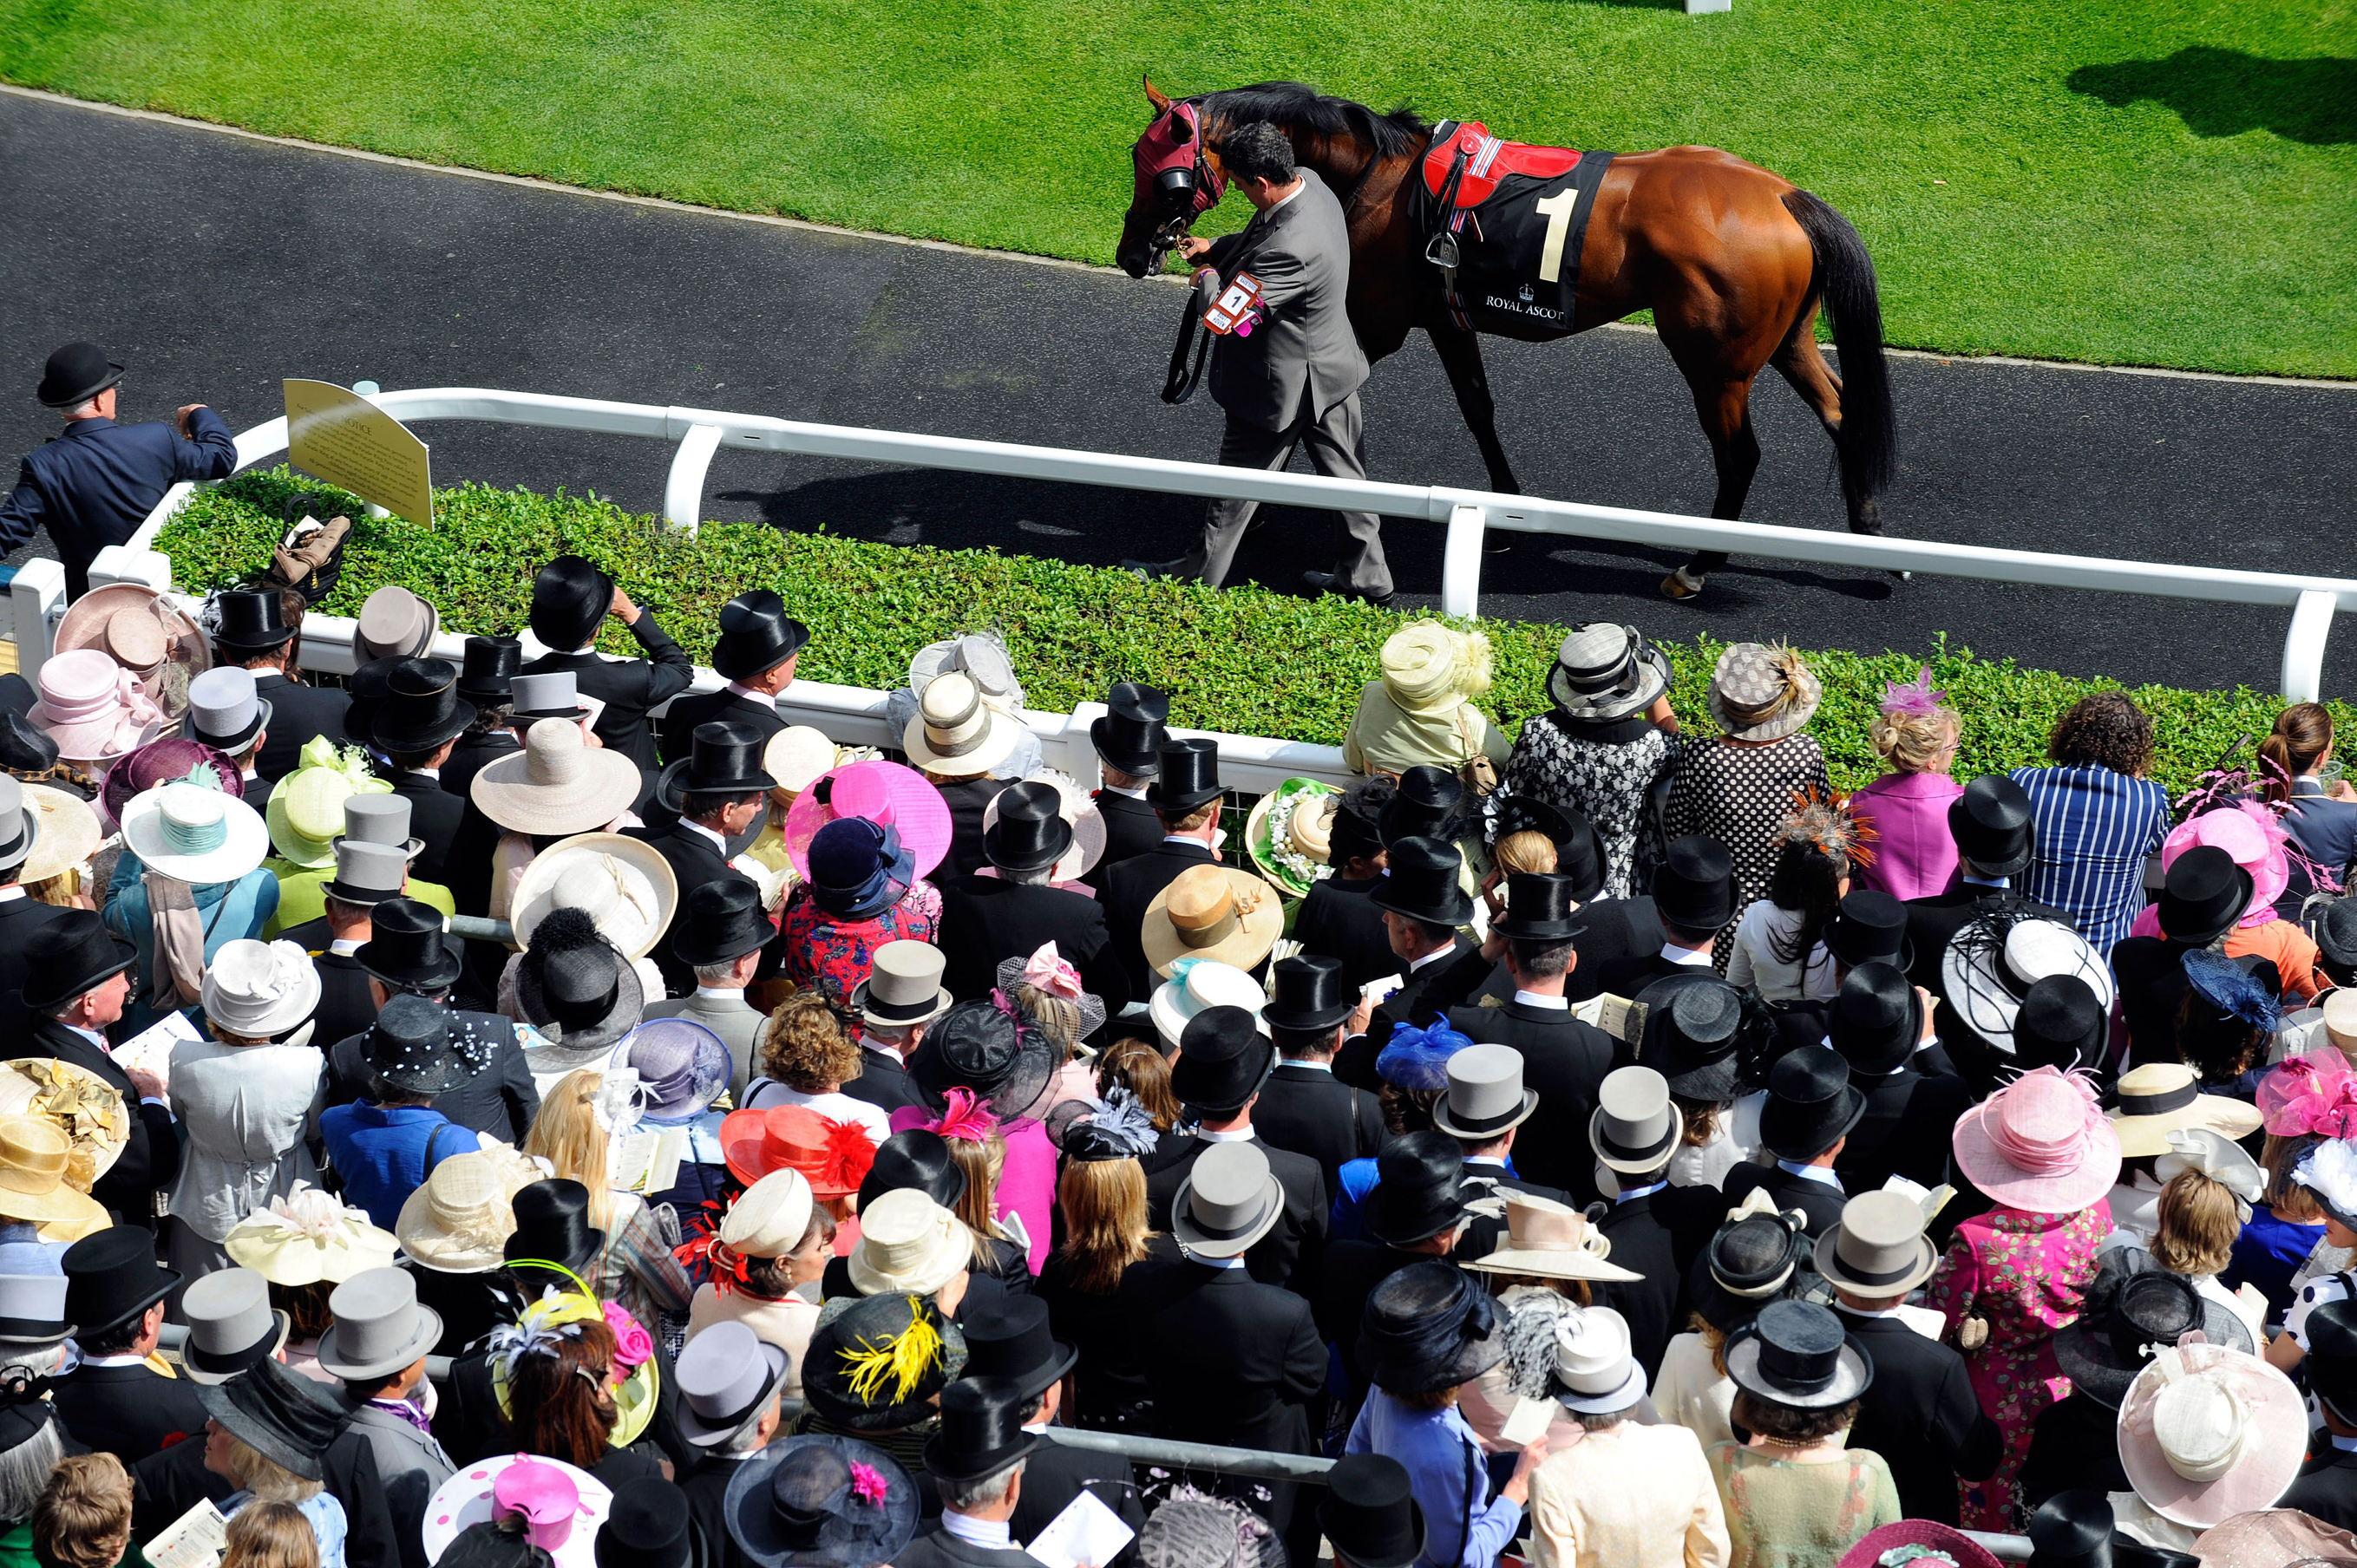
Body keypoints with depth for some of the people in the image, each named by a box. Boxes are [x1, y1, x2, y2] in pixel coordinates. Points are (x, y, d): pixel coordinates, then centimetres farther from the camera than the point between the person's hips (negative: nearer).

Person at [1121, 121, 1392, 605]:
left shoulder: (1291, 248, -37)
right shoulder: (1311, 184, -8)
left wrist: (1208, 276, -14)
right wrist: (1214, 248, 2)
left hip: (1283, 389, -9)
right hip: (1333, 368, 9)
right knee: (1345, 475, 20)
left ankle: (1200, 575, 31)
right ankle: (1365, 577, 33)